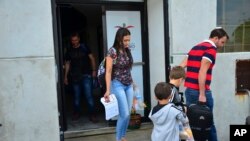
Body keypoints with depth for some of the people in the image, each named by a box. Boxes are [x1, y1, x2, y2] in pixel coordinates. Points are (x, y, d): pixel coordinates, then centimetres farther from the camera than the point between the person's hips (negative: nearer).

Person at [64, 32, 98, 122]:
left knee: (89, 95, -6)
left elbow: (92, 58, 3)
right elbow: (67, 64, 12)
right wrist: (66, 76, 9)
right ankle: (76, 113, 25)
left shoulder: (84, 47, 0)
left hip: (86, 75, -2)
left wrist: (94, 70, -4)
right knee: (76, 96, 10)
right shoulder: (69, 51, 8)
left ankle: (92, 115, 2)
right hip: (75, 76, 3)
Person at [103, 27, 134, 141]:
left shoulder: (127, 50, 5)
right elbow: (108, 72, -15)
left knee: (128, 113, 10)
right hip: (118, 85, -6)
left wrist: (132, 82, 16)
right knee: (124, 114, -4)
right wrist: (108, 90, -19)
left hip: (129, 85, 6)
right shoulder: (112, 51, -14)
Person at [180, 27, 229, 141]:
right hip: (200, 91, -8)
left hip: (189, 90, 8)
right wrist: (202, 94, -18)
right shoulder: (211, 49, -9)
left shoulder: (196, 47, 17)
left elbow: (181, 66, 12)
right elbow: (202, 72, -19)